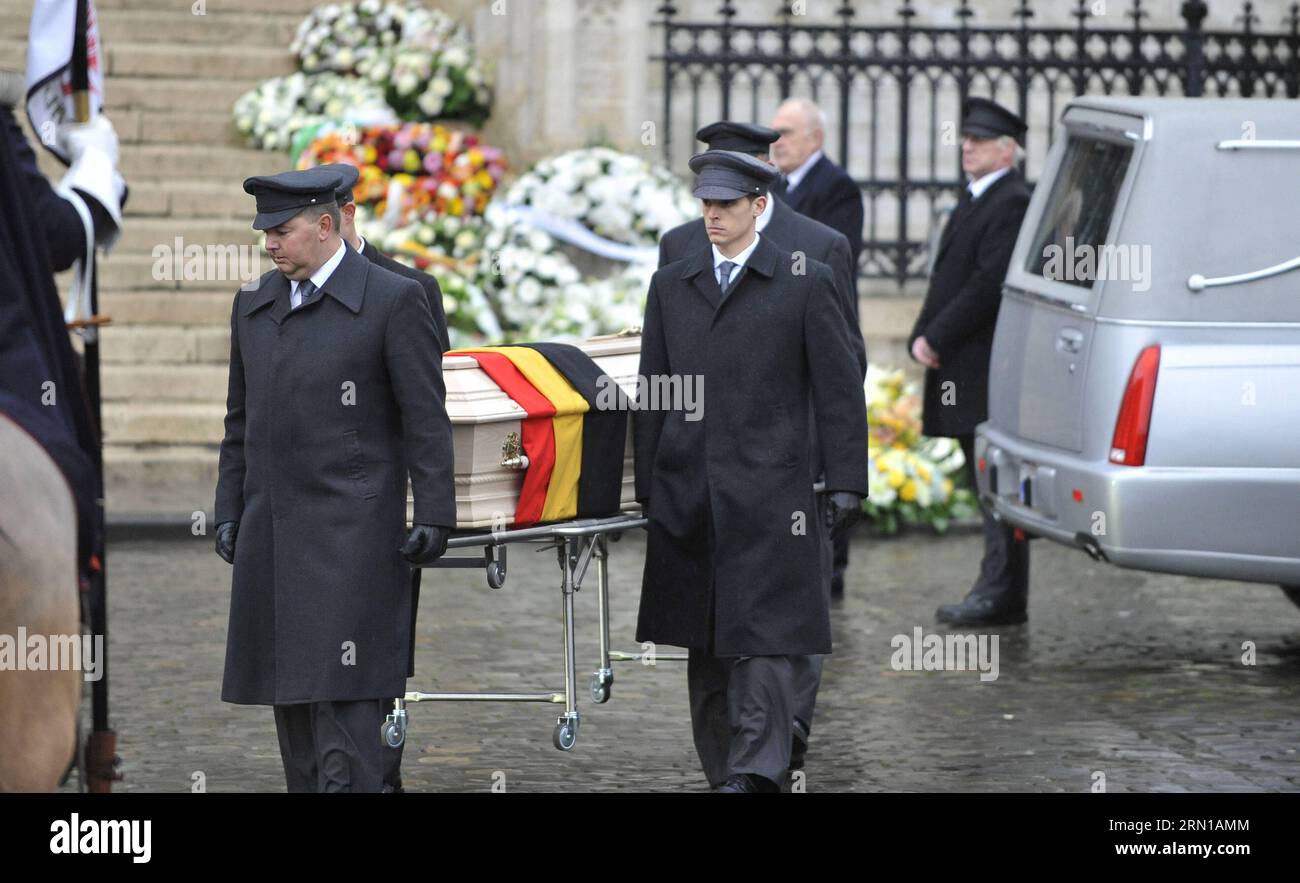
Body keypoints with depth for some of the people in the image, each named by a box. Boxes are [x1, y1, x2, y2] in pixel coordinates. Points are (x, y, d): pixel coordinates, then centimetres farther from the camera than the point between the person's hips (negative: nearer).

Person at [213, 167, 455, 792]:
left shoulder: (393, 301, -4)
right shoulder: (252, 305, 13)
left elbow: (426, 419, -5)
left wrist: (434, 516, -9)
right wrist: (229, 512, 16)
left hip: (352, 530, -6)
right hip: (270, 531, 6)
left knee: (342, 691, -12)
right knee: (288, 692, 8)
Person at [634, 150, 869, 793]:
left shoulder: (805, 284, 2)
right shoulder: (671, 286, 13)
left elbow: (839, 391, 1)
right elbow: (651, 394, 14)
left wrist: (845, 483, -5)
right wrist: (646, 488, 10)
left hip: (767, 493, -4)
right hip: (688, 497, 4)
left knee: (759, 636, -11)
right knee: (704, 642, 8)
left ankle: (756, 773, -16)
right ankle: (722, 772, 16)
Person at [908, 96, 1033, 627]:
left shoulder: (1012, 203, -11)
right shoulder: (973, 201, 21)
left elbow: (989, 284, -19)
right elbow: (948, 279, 23)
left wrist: (936, 339, -16)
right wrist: (923, 337, 9)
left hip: (989, 372, -10)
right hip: (961, 371, 10)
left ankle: (1003, 595, -7)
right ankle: (996, 592, 15)